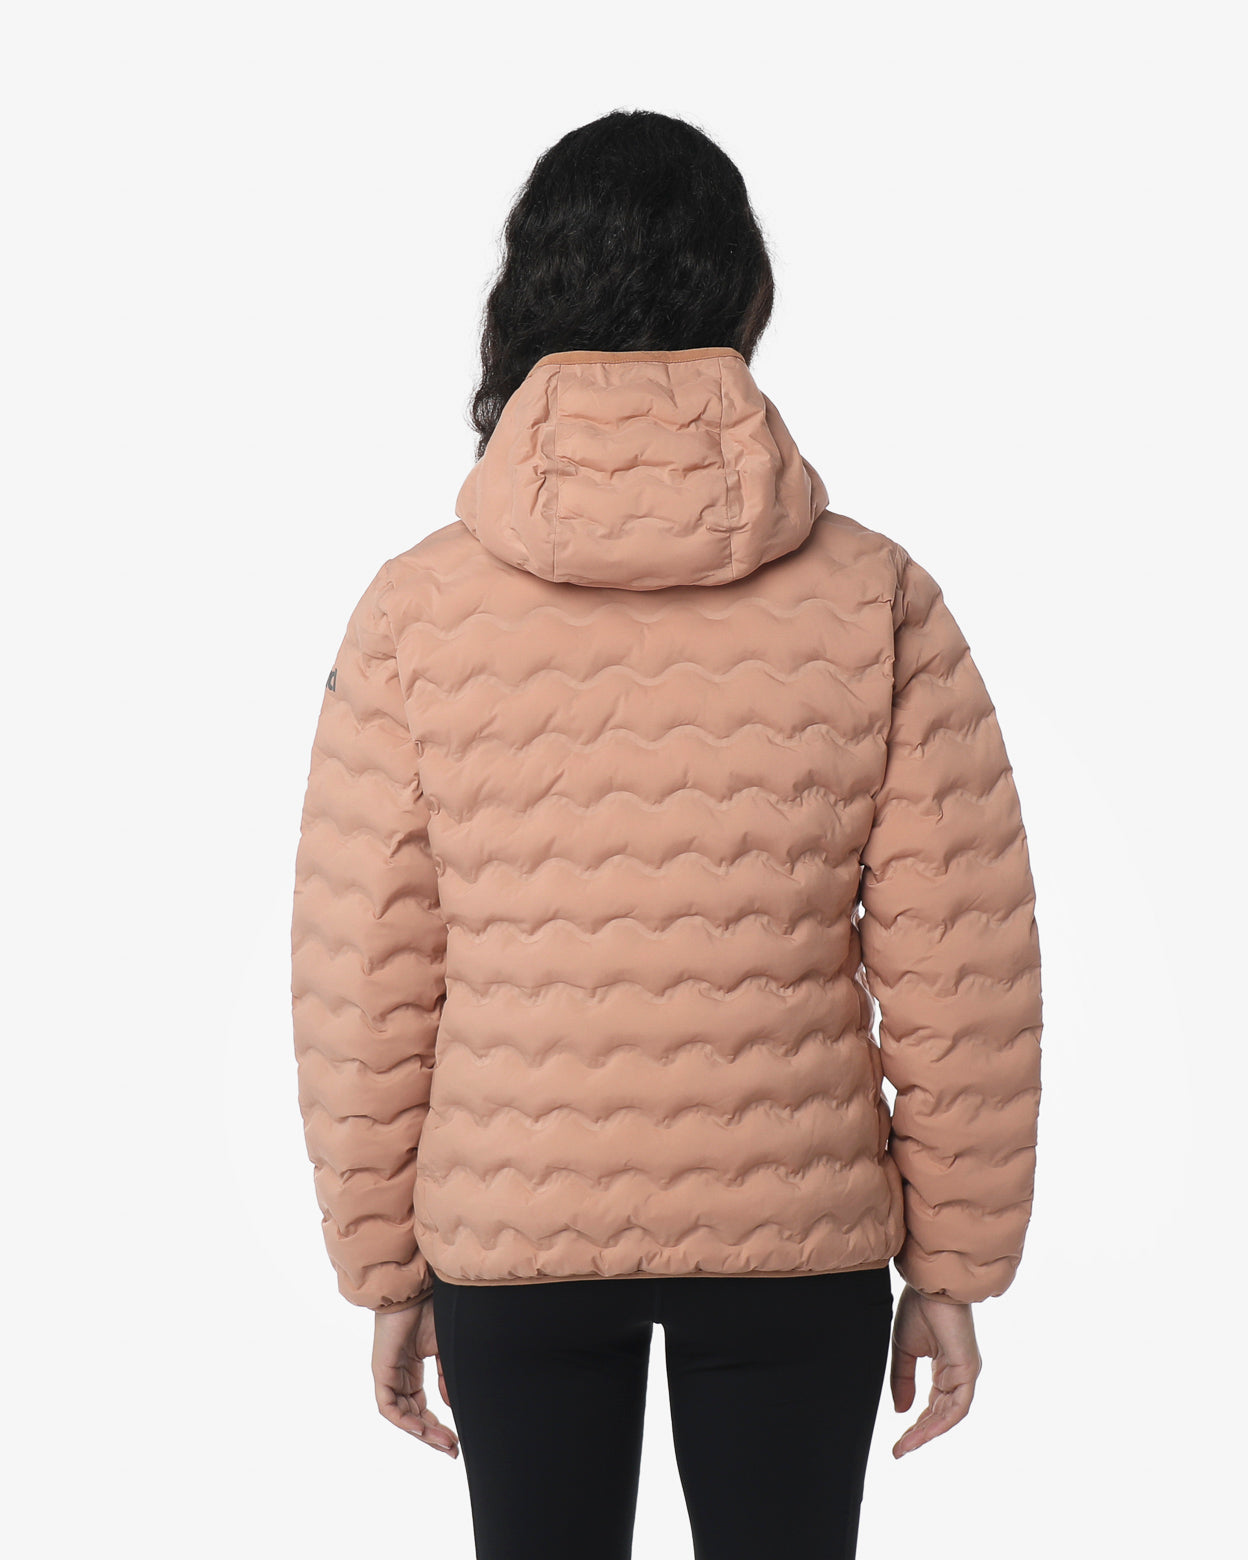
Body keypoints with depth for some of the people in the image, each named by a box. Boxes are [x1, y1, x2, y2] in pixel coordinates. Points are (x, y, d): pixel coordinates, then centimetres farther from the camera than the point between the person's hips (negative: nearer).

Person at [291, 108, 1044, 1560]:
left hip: (508, 1237, 1)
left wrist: (386, 1267, 8)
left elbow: (360, 977, -4)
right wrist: (954, 1268, 5)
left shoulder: (416, 607, -7)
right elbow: (961, 971, -6)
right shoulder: (877, 598, -8)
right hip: (800, 1233, 0)